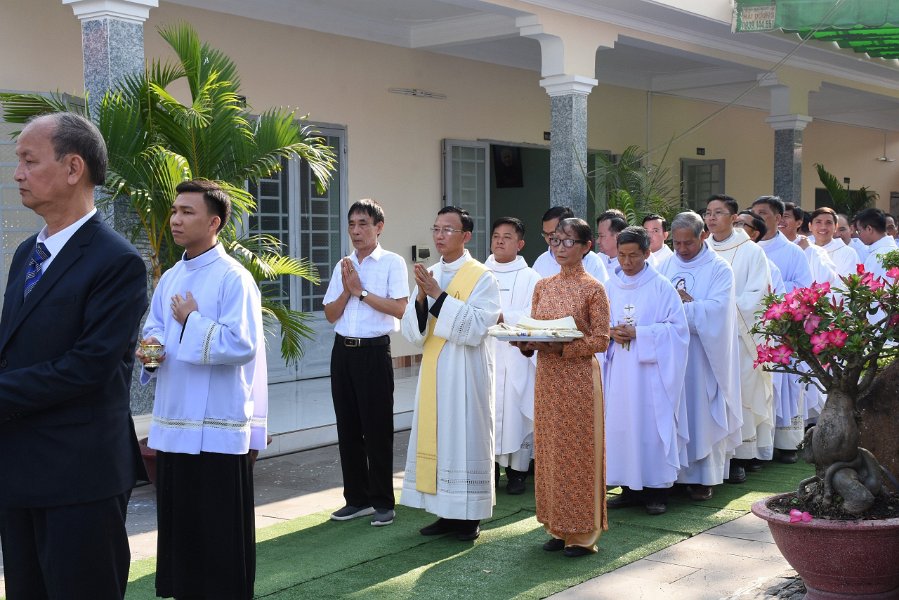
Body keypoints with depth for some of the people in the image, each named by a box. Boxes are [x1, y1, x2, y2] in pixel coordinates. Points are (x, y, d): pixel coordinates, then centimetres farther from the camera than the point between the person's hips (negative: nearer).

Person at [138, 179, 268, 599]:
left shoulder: (233, 278, -11)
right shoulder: (170, 279, 12)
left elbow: (243, 344, -18)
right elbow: (154, 330, 20)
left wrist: (192, 322, -14)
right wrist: (150, 350, -1)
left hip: (217, 426, -7)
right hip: (172, 420, 7)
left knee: (220, 530, 1)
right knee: (178, 525, 14)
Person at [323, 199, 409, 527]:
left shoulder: (392, 263, -2)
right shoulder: (343, 265, 13)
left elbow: (400, 308, -14)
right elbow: (330, 314, 11)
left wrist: (361, 291, -12)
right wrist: (347, 289, -6)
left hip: (374, 351, -6)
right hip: (343, 351, 6)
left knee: (377, 428, -1)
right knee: (348, 426, 10)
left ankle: (383, 502, 9)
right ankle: (357, 498, 20)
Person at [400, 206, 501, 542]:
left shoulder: (481, 277, -6)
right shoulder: (428, 277, 11)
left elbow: (476, 327, -17)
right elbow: (412, 333, 6)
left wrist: (438, 295, -19)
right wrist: (421, 298, -12)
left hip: (466, 372, -6)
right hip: (433, 372, 6)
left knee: (465, 436, -1)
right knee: (434, 436, 8)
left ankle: (469, 516, 9)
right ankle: (446, 513, 18)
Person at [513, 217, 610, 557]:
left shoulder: (592, 289, -6)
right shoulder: (543, 287, 10)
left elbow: (601, 340, -10)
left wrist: (561, 347, -21)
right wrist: (526, 344, -10)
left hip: (578, 379, -5)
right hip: (547, 377, 6)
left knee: (578, 451, 0)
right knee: (549, 449, 9)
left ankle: (583, 534, 10)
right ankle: (558, 526, 20)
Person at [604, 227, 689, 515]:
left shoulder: (662, 288, -2)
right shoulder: (611, 287, 11)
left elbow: (677, 327, -6)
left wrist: (639, 334, -15)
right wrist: (611, 332, -8)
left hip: (650, 370, -4)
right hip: (619, 370, 4)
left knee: (652, 425, -4)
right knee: (620, 425, 4)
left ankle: (657, 491, 6)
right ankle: (629, 488, 15)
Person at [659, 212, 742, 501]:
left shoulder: (719, 269, -1)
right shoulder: (665, 266, 11)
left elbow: (718, 308, -14)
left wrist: (681, 304, -14)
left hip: (702, 354, -3)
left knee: (701, 411, 0)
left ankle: (704, 476, 8)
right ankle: (672, 471, 12)